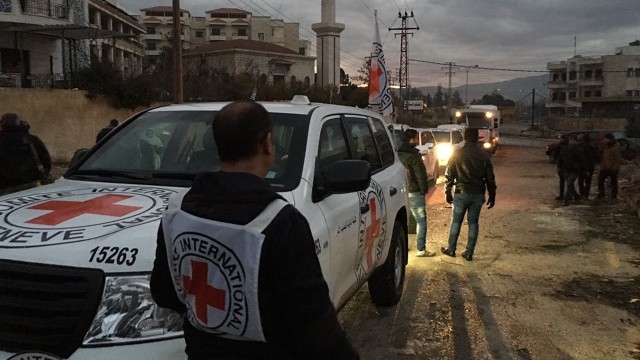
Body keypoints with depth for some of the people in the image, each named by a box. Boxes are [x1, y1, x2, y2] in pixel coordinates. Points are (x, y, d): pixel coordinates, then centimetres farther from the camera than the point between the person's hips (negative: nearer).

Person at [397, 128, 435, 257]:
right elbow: (421, 175, -14)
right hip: (413, 192, -8)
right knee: (421, 220, -1)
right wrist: (424, 190, -3)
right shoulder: (414, 156, -14)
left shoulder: (398, 154, 9)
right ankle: (421, 249, -2)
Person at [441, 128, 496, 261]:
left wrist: (448, 192, 5)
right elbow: (490, 178, 3)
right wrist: (492, 195, 10)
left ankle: (451, 249, 18)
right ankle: (469, 253, 11)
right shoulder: (484, 155, 1)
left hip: (462, 193, -2)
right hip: (478, 195, 2)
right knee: (473, 223, 8)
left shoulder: (457, 154, -5)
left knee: (456, 222, 10)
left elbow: (449, 175, -4)